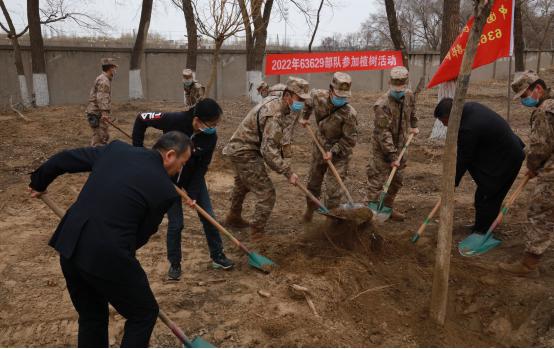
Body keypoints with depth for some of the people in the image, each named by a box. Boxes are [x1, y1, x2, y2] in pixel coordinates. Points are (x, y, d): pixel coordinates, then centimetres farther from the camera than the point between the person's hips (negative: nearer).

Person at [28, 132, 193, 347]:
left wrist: (39, 182, 34)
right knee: (144, 313, 16)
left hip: (70, 247, 7)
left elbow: (64, 159, 15)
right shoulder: (165, 189, -9)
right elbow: (143, 234, 3)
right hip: (108, 256, -7)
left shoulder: (117, 149, 6)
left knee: (91, 316, 25)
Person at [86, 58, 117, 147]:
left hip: (98, 114, 11)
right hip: (97, 114, -11)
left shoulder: (105, 79, 19)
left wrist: (108, 114, 30)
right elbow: (102, 98, -24)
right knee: (99, 139, -11)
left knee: (105, 137, 15)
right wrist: (104, 113, -32)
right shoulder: (103, 80, -13)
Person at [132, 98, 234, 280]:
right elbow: (141, 119, -17)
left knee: (208, 216, 4)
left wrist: (192, 193, -18)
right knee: (176, 223, -1)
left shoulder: (211, 137, -22)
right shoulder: (175, 120, -30)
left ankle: (217, 256, 23)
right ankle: (174, 263, 20)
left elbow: (202, 166, -13)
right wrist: (137, 149, -16)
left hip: (194, 177, 3)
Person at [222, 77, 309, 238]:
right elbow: (268, 151, -32)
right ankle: (257, 234, 0)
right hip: (245, 154, -11)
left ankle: (233, 217, 51)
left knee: (242, 185, 30)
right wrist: (288, 172, -29)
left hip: (239, 149, 11)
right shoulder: (275, 115, -28)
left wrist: (280, 145, 7)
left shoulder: (273, 101, 2)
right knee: (266, 193, -10)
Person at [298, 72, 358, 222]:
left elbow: (350, 139, -20)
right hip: (319, 147, 5)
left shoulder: (349, 113, -28)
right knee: (313, 181, 22)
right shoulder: (319, 96, -16)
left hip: (339, 153, -5)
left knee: (333, 189, -6)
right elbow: (311, 94, 11)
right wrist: (305, 117, 12)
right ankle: (310, 208, 48)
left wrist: (333, 152, -24)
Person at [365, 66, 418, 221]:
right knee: (377, 181, -4)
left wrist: (413, 126, 13)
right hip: (382, 148, -7)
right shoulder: (382, 105, -25)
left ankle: (388, 207, 33)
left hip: (400, 146, 7)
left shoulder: (410, 96, -3)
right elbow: (384, 134, -25)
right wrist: (392, 156, -25)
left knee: (397, 179, 17)